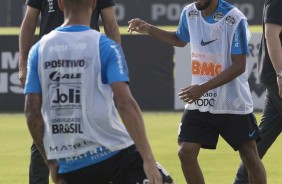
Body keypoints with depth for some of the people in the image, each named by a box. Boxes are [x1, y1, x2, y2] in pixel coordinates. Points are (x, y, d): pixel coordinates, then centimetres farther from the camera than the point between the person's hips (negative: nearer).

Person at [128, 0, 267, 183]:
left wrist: (203, 88, -25)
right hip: (199, 103, 5)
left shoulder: (234, 19, -19)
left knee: (250, 157, 2)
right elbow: (179, 39, 21)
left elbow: (239, 66, -19)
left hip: (233, 104, -5)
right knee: (186, 152, -5)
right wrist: (149, 29, 8)